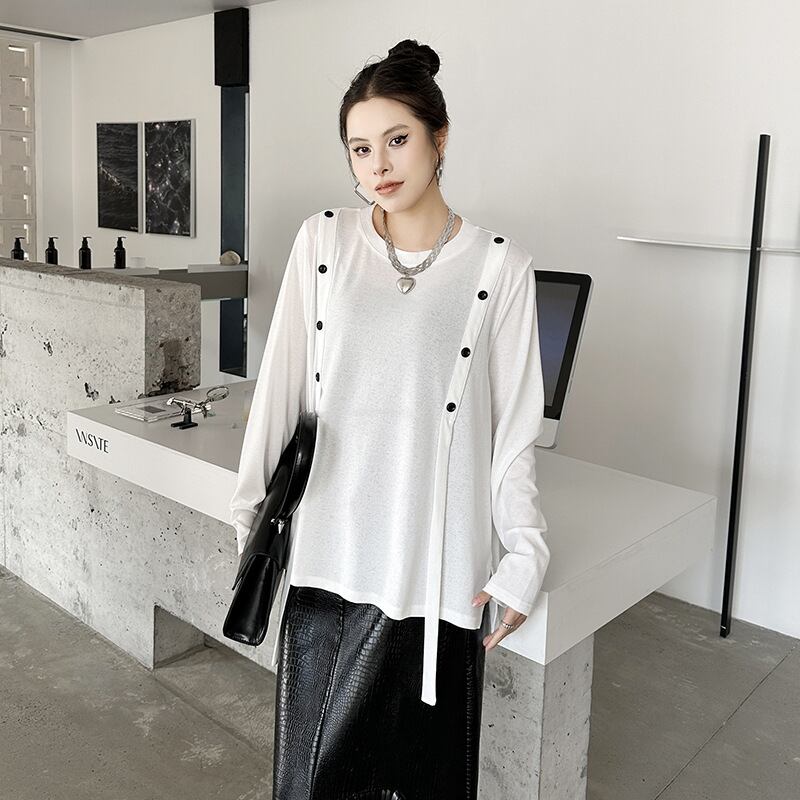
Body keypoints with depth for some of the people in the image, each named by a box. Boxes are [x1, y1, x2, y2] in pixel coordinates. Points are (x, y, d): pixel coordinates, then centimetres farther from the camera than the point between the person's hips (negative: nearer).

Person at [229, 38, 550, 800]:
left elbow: (514, 424, -2)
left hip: (436, 560, -1)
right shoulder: (323, 239, 1)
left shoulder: (499, 264, -4)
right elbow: (281, 381, 3)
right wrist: (253, 507, 6)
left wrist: (525, 554, -6)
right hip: (328, 549, 2)